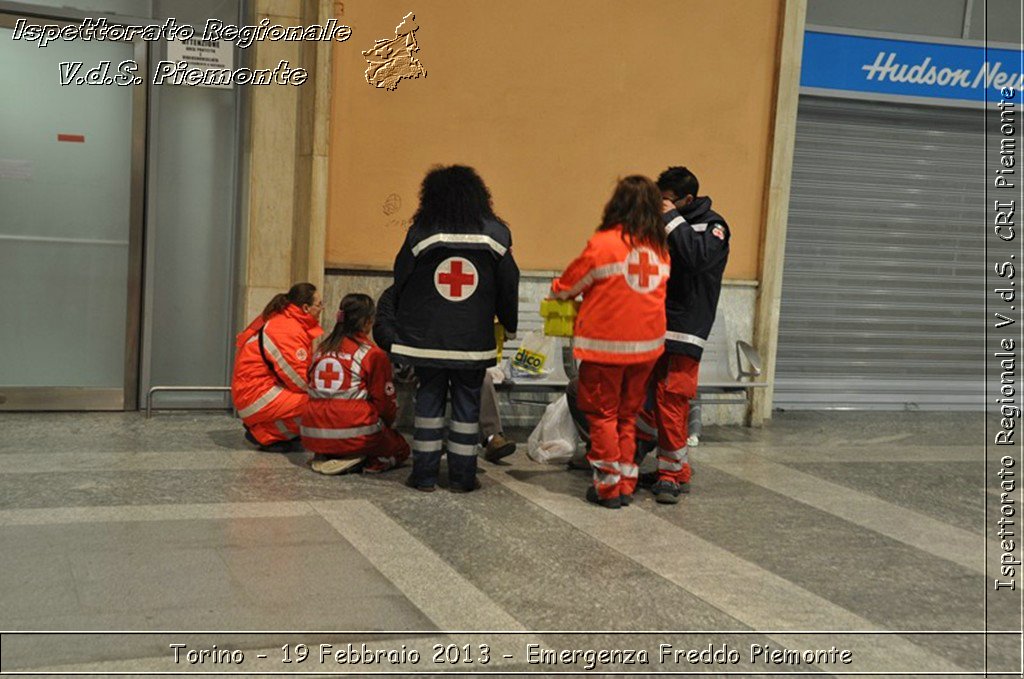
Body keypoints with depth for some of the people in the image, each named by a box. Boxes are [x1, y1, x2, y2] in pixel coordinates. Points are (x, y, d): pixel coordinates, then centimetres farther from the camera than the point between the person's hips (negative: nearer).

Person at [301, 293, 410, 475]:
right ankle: (373, 463, -10)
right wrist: (385, 424, 21)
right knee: (400, 448, 21)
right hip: (355, 437, -5)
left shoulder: (322, 349, 10)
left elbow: (315, 391, 15)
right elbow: (385, 401, -1)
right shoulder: (373, 354, -6)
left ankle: (325, 457, 5)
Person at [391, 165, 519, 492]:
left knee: (428, 399, 9)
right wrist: (509, 325, 20)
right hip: (474, 340, 1)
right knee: (467, 404, 8)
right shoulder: (495, 234, 0)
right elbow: (509, 286, 6)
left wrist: (402, 326, 17)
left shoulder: (420, 233, -5)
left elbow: (401, 281, 2)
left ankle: (424, 472, 12)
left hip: (426, 337, 0)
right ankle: (462, 475, 12)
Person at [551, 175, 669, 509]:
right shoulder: (660, 248, 4)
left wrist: (556, 291, 21)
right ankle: (626, 484, 19)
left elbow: (567, 287, -2)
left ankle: (608, 487, 9)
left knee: (602, 415, 7)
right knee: (627, 415, 16)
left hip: (606, 344, -5)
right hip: (647, 344, 5)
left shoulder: (603, 243, -11)